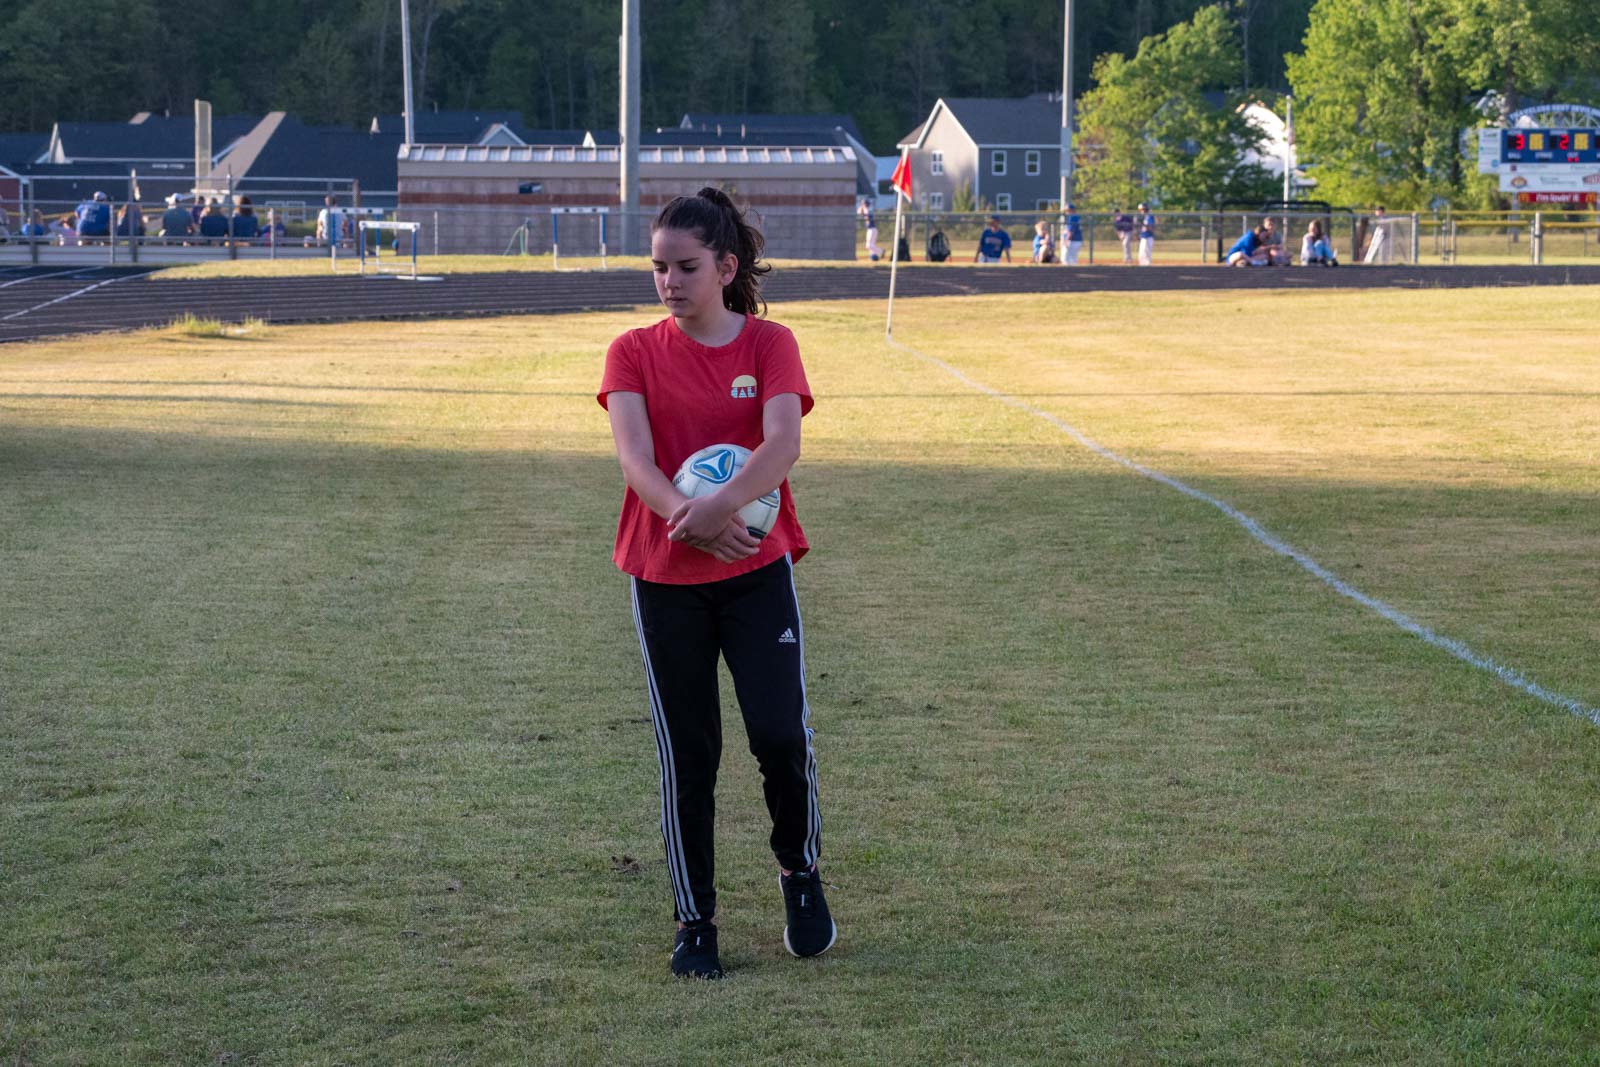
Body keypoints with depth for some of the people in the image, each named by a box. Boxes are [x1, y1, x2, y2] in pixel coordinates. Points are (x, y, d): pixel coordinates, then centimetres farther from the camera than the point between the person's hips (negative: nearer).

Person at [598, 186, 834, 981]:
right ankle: (695, 922, 16)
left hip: (758, 569, -1)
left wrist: (720, 505, -35)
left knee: (781, 733, -9)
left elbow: (782, 443, -18)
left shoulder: (769, 344, -1)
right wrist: (682, 513, -32)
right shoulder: (634, 353, 2)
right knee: (687, 752, 4)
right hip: (664, 578, 1)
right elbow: (633, 453, -14)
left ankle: (800, 872, 19)